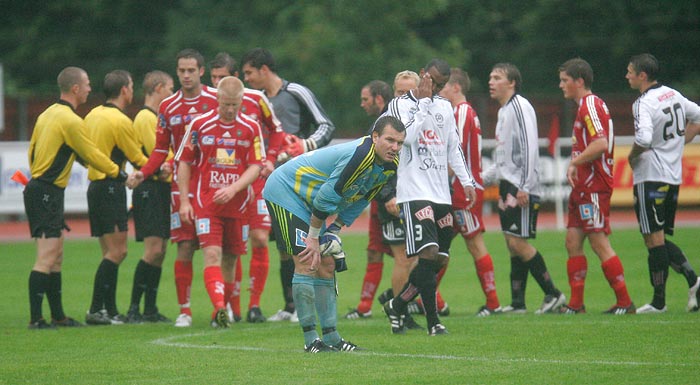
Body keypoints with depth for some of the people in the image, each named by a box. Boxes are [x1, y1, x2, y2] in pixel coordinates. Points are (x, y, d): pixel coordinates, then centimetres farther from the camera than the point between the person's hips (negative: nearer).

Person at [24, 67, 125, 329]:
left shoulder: (47, 114, 13)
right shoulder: (71, 121, -15)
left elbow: (32, 150, 19)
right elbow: (92, 155, -7)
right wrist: (119, 174, 6)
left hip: (38, 187, 10)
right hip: (47, 194, -10)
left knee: (56, 257, 14)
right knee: (47, 257, -12)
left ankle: (57, 315, 19)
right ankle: (36, 319, -15)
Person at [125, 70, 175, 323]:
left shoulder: (157, 117, 20)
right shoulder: (145, 117, -11)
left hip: (163, 188, 10)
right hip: (150, 189, -10)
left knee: (160, 251, 7)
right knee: (153, 250, -14)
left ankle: (150, 309, 10)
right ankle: (134, 309, -11)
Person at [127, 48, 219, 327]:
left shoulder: (218, 100, 0)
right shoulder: (168, 108, 7)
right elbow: (162, 149, 13)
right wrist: (143, 173, -2)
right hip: (182, 185, 1)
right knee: (185, 247, -4)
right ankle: (184, 310, 3)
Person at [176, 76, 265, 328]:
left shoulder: (251, 128, 3)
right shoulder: (200, 125, 0)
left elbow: (256, 166, 0)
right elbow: (184, 162, 6)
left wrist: (233, 188, -16)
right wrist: (184, 201, 1)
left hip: (237, 203, 2)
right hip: (206, 202, -2)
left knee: (230, 259, 7)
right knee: (212, 255, -17)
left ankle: (221, 312, 20)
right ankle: (220, 308, -30)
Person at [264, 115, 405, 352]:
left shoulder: (389, 166, -3)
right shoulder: (360, 156, -32)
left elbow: (359, 200, 9)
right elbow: (325, 198, -27)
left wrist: (334, 231, 0)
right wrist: (314, 238, -17)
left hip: (308, 203, 10)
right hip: (285, 190, -10)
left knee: (326, 265, 8)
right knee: (307, 263, -15)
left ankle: (331, 338, 12)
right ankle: (311, 340, -14)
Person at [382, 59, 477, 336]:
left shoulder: (444, 107, 17)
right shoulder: (401, 104, -2)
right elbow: (408, 136, -20)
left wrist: (466, 181, 16)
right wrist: (423, 102, -15)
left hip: (441, 193, 7)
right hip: (415, 192, -7)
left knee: (439, 259, 5)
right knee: (428, 253, -17)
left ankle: (397, 305, 21)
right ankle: (433, 321, -14)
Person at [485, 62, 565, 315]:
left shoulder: (519, 107, -11)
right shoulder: (503, 111, 19)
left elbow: (529, 147, -18)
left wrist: (524, 187, -23)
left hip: (522, 187, -9)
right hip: (507, 186, 9)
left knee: (518, 242, -12)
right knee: (512, 244, 6)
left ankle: (553, 294, -4)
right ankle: (517, 303, 7)